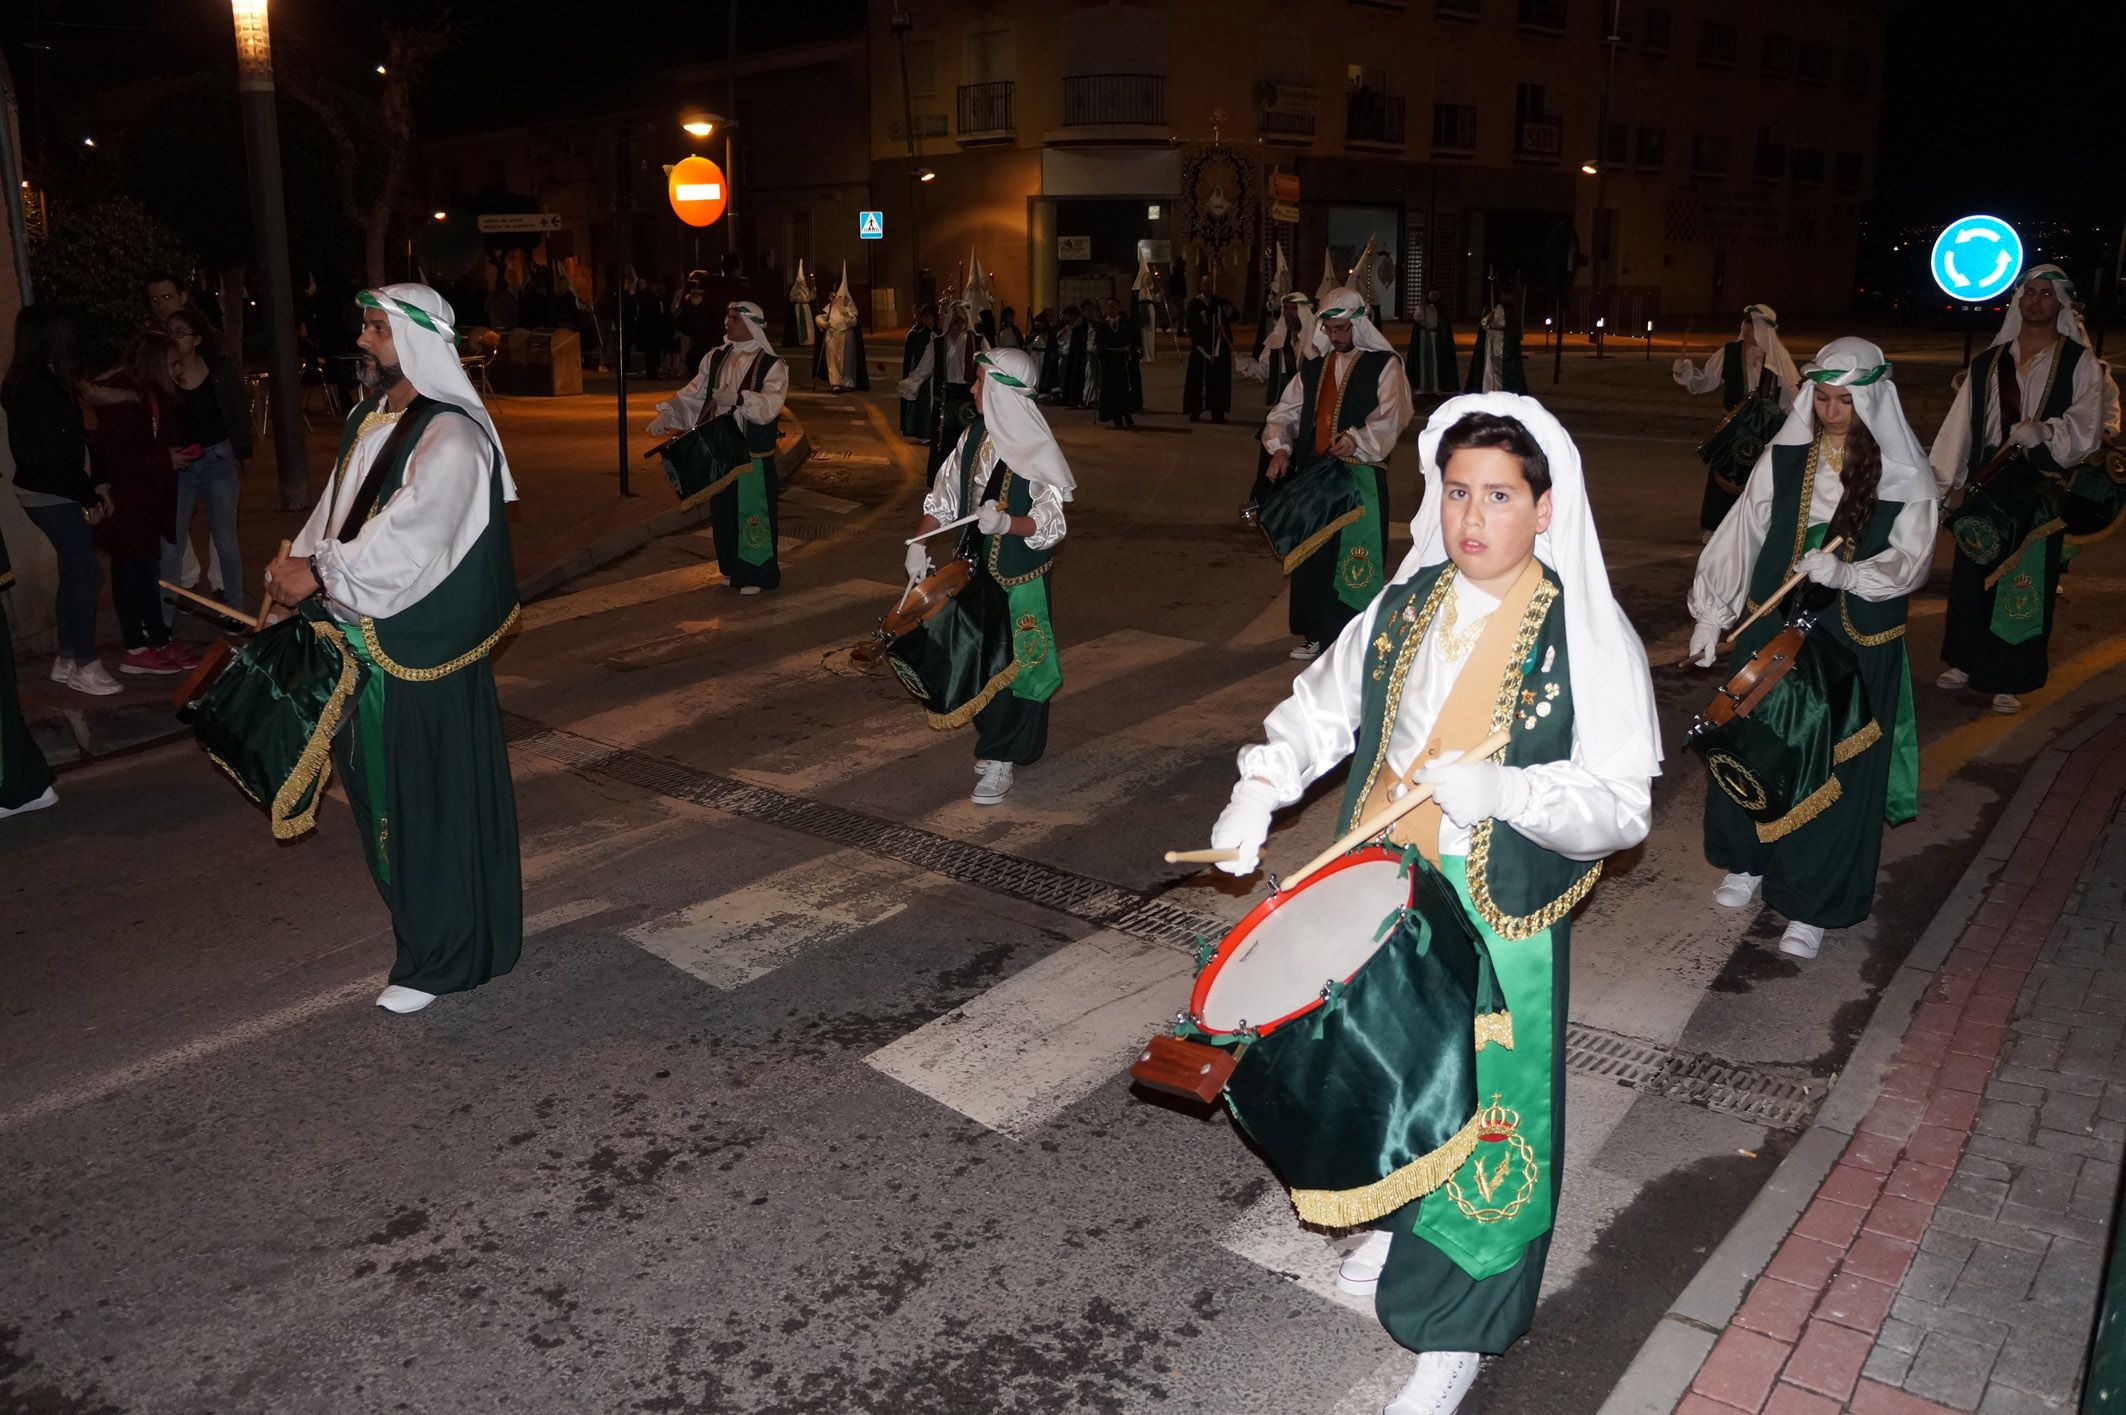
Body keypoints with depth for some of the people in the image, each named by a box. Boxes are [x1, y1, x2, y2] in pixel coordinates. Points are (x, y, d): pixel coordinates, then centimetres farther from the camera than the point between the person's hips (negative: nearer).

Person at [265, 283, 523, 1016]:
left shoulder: (450, 437, -18)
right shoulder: (368, 420, 11)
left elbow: (409, 540, -25)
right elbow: (336, 511, 15)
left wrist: (320, 575, -18)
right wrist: (296, 566, 0)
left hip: (423, 649, -9)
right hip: (364, 639, 9)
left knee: (432, 797, 1)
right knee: (379, 786, 18)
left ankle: (441, 955, 14)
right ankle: (418, 920, 36)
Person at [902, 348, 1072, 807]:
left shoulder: (1036, 450, -16)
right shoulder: (974, 436, 3)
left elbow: (1052, 523, -18)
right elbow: (943, 494, 9)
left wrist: (1006, 522, -35)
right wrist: (919, 544, -2)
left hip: (1019, 578, -6)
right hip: (976, 568, 6)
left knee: (1013, 663, -1)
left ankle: (1000, 760, 8)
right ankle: (993, 741, 30)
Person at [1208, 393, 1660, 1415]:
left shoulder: (1590, 637, -14)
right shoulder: (1403, 606, 2)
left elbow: (1621, 802, -17)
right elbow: (1322, 709, 10)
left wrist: (1502, 790, -34)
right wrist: (1259, 791, -6)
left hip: (1498, 917, -5)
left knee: (1482, 1105, 6)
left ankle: (1456, 1329, 28)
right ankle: (1399, 1225, 52)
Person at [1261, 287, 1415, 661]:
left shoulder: (1383, 365, 0)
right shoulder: (1313, 369, 16)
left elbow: (1390, 417, -12)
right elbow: (1285, 413, 13)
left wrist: (1355, 440, -28)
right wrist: (1280, 447, -7)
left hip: (1361, 476, -5)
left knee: (1355, 557, -3)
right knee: (1313, 554, 8)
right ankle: (1317, 634, 20)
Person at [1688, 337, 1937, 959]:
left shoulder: (1904, 475, -7)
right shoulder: (1784, 457, -1)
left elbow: (1911, 558, -9)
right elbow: (1743, 535, 2)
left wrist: (1846, 574, -26)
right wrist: (1712, 614, 2)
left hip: (1856, 645, -2)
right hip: (1771, 633, 2)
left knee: (1836, 768, 3)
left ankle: (1812, 904, 16)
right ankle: (1748, 861, 35)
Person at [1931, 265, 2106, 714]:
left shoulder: (2078, 364, 0)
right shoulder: (1988, 363, 9)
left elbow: (2084, 427, -10)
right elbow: (1960, 426, 5)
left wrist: (2043, 432, -30)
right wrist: (1940, 482, -1)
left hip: (2039, 490, -3)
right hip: (1986, 483, 3)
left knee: (2025, 581, 1)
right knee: (1973, 575, 10)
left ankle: (2010, 679, 11)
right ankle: (1966, 662, 26)